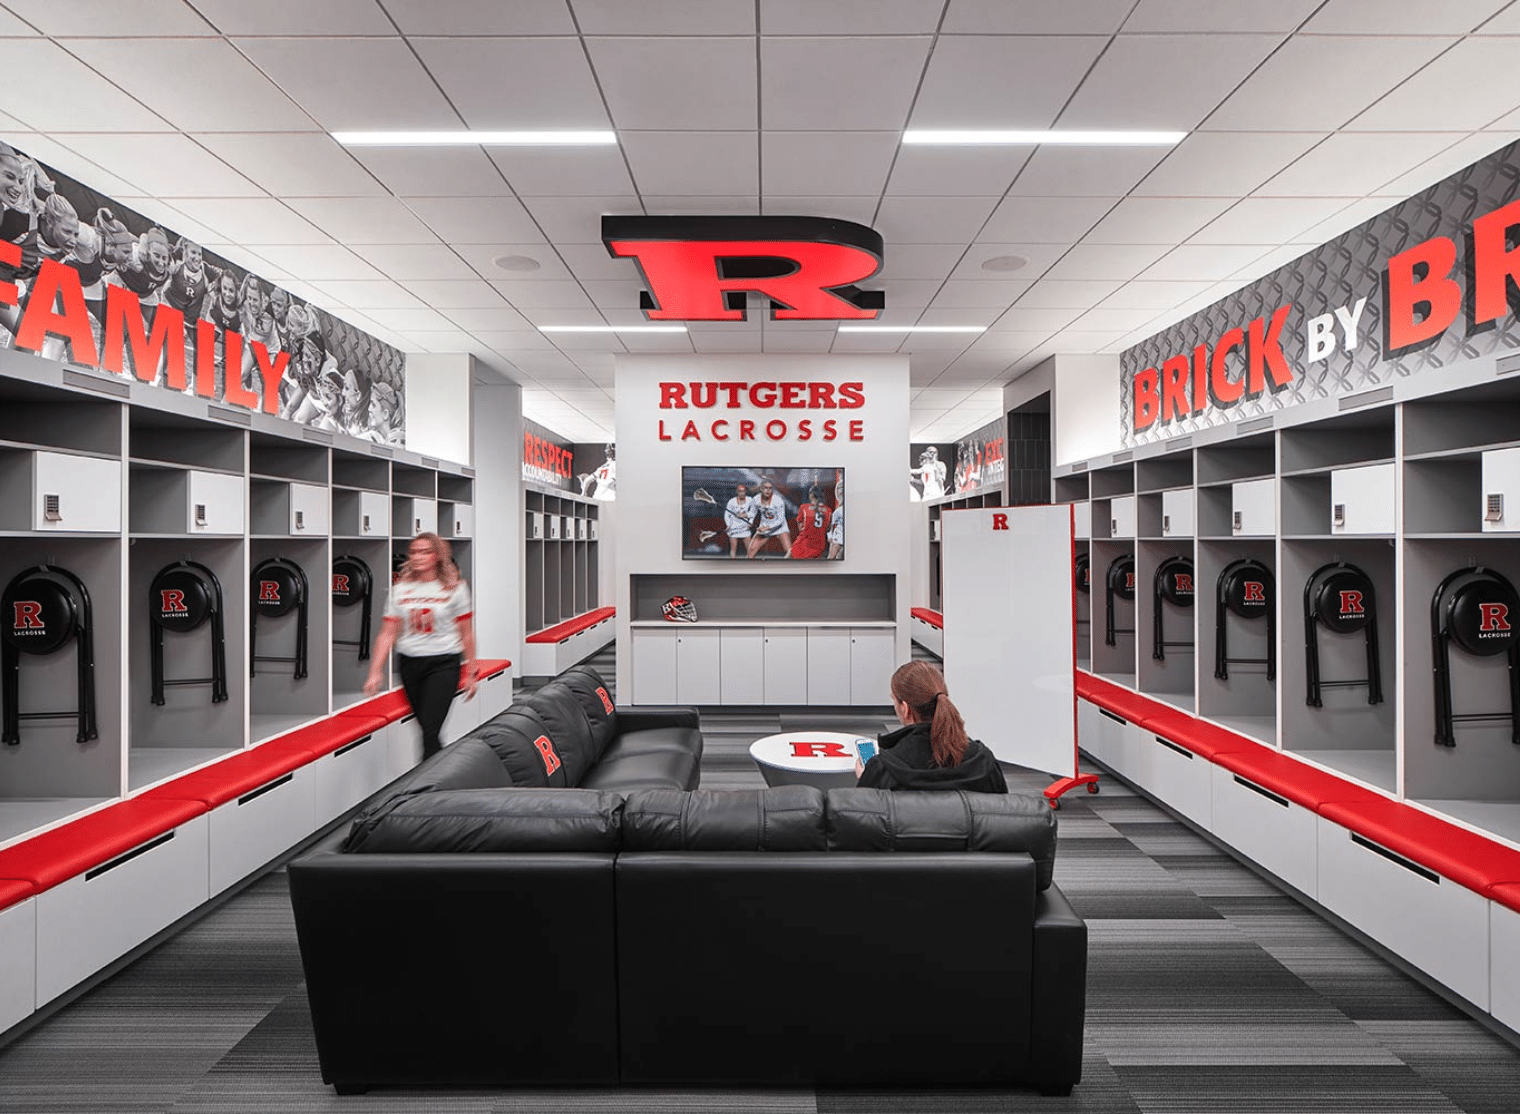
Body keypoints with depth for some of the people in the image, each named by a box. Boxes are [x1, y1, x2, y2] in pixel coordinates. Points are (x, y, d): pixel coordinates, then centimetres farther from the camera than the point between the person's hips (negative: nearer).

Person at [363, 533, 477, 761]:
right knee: (426, 728, 11)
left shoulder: (454, 588, -2)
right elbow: (387, 634, 5)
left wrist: (470, 673, 2)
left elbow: (466, 634, 2)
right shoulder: (400, 589, 5)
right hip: (409, 663, 4)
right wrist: (375, 671, -2)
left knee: (429, 731, -15)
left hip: (444, 662, -4)